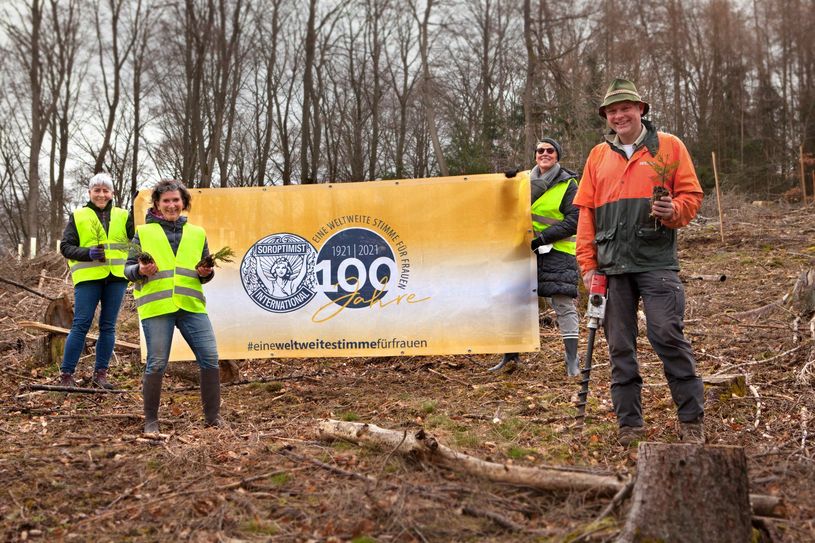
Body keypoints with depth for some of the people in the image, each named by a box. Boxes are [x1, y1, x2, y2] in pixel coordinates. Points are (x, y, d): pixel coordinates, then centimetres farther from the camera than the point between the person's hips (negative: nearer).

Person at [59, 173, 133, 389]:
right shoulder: (78, 216, 7)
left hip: (116, 277, 2)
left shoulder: (123, 216, 11)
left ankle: (100, 373, 16)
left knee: (108, 326, 7)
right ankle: (66, 373, 3)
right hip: (88, 277, -2)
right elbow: (65, 247, 3)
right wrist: (88, 253, -14)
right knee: (81, 325, -4)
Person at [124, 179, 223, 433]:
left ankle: (213, 416, 9)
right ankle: (151, 419, 13)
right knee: (156, 364, -3)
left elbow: (206, 271, 23)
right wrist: (141, 271, -13)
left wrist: (206, 273, 0)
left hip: (192, 305, 3)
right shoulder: (143, 232, 10)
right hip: (156, 306, -2)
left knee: (210, 359, -4)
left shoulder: (197, 234, 18)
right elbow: (128, 269, 10)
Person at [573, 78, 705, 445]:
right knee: (620, 346, 5)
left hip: (656, 260, -3)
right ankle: (629, 423, 14)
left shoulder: (669, 146, 6)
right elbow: (586, 212, 13)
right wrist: (588, 264, 5)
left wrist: (673, 212, -17)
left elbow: (691, 195, 6)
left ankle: (692, 419, 3)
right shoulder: (598, 155, 15)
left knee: (668, 336, -9)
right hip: (612, 266, 4)